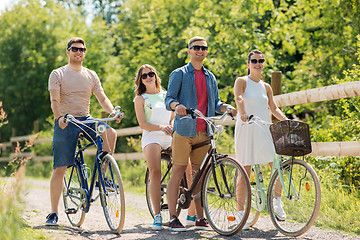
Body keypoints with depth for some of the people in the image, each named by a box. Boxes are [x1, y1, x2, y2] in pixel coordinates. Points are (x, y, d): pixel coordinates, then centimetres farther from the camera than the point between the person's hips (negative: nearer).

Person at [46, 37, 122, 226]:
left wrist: (112, 112, -15)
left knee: (110, 133, -28)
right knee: (59, 168, -5)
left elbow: (102, 98, 6)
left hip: (86, 120, 3)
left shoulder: (91, 75, 13)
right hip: (65, 122, -3)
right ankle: (53, 213, 3)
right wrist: (59, 117, -30)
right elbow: (54, 100, -11)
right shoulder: (58, 74, 2)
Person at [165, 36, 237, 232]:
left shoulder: (210, 77, 19)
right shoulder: (179, 74, 3)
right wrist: (177, 105, -27)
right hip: (184, 130, -5)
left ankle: (200, 218, 11)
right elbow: (169, 99, -4)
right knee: (178, 172, -5)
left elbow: (215, 103, 20)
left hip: (203, 132, 5)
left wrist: (228, 108, -1)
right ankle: (173, 219, -2)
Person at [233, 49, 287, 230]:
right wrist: (242, 113, -38)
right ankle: (241, 213, 5)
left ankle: (277, 202, 12)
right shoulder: (242, 81, 1)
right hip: (246, 129, -4)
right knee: (245, 172, -3)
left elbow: (274, 108, 19)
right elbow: (238, 98, -19)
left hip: (264, 130, 4)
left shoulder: (266, 87, 16)